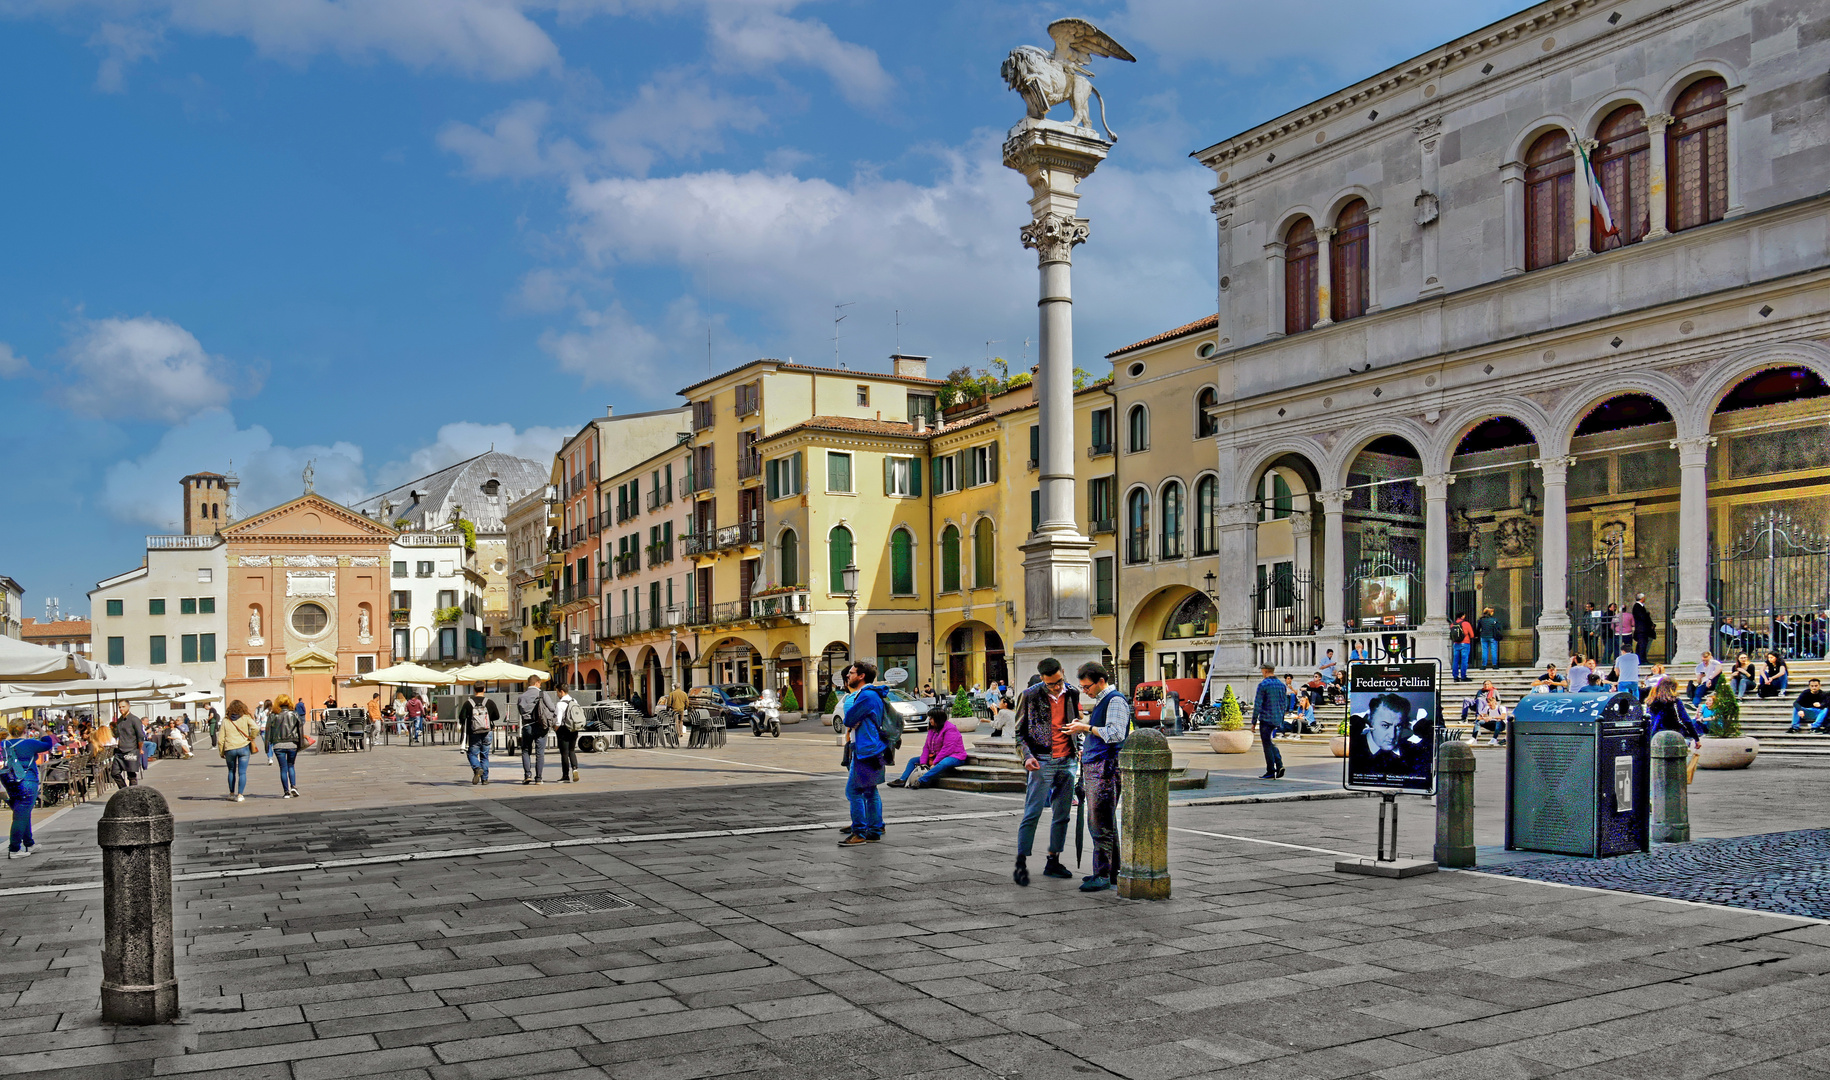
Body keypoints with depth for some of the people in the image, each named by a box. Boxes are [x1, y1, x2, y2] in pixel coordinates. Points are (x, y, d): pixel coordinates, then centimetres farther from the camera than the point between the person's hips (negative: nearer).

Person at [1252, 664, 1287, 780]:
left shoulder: (1263, 684, -12)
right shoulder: (1281, 684, 8)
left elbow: (1257, 704, -13)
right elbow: (1285, 703, 14)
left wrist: (1254, 721, -7)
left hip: (1266, 718, -6)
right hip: (1277, 720, 6)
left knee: (1267, 744, 0)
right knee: (1270, 743, 19)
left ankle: (1270, 772, 0)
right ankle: (1279, 764, 2)